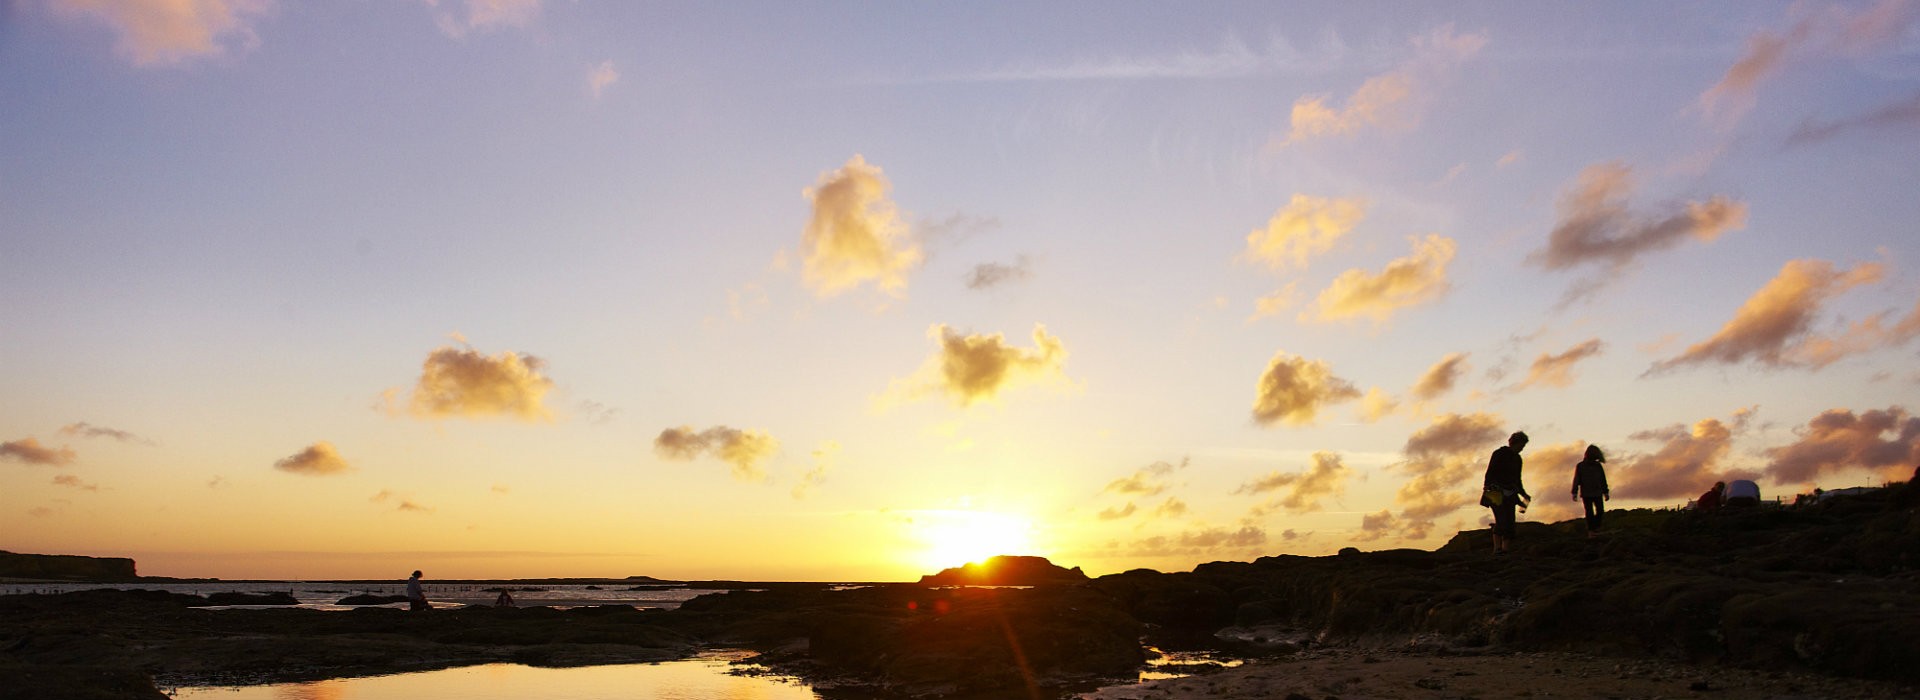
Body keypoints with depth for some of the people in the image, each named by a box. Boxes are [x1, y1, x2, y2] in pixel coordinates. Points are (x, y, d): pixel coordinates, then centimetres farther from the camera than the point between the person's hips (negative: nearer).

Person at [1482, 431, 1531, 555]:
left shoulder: (1517, 459, 20)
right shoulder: (1499, 454, -2)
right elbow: (1489, 473, -9)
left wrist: (1523, 494, 17)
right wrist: (1488, 488, -19)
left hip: (1509, 495, 7)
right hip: (1496, 493, -7)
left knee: (1509, 522, -4)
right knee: (1501, 519, -21)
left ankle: (1505, 549, -5)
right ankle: (1497, 548, -25)